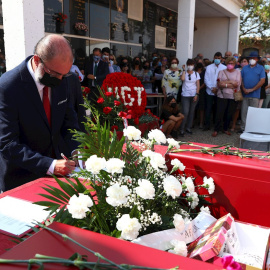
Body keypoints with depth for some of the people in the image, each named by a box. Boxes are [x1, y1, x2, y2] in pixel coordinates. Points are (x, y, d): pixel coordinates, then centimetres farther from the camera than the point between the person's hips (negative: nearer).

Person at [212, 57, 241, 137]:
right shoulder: (222, 72, 7)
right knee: (219, 113, -3)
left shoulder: (237, 72, 6)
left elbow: (237, 84, -7)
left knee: (229, 114, 7)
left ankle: (225, 129, 22)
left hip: (233, 96, 1)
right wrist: (230, 84, -11)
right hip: (222, 96, -1)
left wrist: (225, 82, -9)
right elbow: (219, 84, -4)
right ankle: (216, 130, 7)